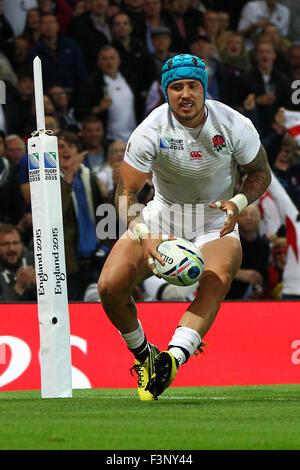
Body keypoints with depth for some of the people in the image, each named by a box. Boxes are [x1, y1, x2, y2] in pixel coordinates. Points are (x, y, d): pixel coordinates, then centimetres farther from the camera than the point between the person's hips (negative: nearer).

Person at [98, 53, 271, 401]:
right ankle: (142, 354, 10)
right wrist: (143, 235, -34)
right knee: (110, 286, -17)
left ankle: (173, 358, -50)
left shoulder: (234, 125, -13)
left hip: (216, 222, -1)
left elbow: (261, 173, 1)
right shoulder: (150, 131, -16)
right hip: (162, 215, 1)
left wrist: (238, 203, -21)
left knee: (218, 278, -34)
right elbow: (126, 193, -16)